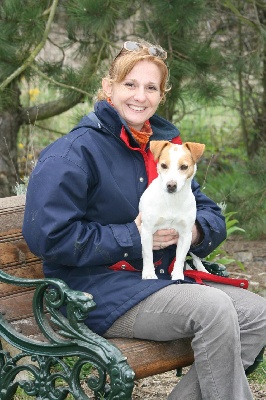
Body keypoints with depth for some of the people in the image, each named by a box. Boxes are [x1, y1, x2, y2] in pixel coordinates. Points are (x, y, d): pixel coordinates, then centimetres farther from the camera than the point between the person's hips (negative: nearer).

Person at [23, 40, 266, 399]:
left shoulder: (166, 145, 13)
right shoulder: (75, 151, -10)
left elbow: (211, 214, 17)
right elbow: (46, 235, -19)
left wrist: (194, 229, -10)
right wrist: (132, 238, -16)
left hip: (162, 280, 8)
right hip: (97, 291, -8)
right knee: (213, 309, -27)